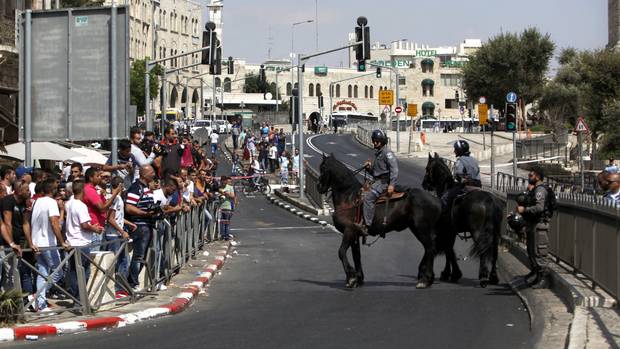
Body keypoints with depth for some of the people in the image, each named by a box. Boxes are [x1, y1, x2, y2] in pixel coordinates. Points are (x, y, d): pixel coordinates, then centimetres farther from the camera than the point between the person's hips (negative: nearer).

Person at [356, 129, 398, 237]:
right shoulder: (377, 154, 22)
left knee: (368, 197, -26)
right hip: (377, 181, 11)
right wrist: (369, 167, 8)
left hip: (384, 181, -11)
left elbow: (394, 170, -18)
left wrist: (392, 185, -28)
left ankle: (366, 225, -32)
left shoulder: (388, 154, -8)